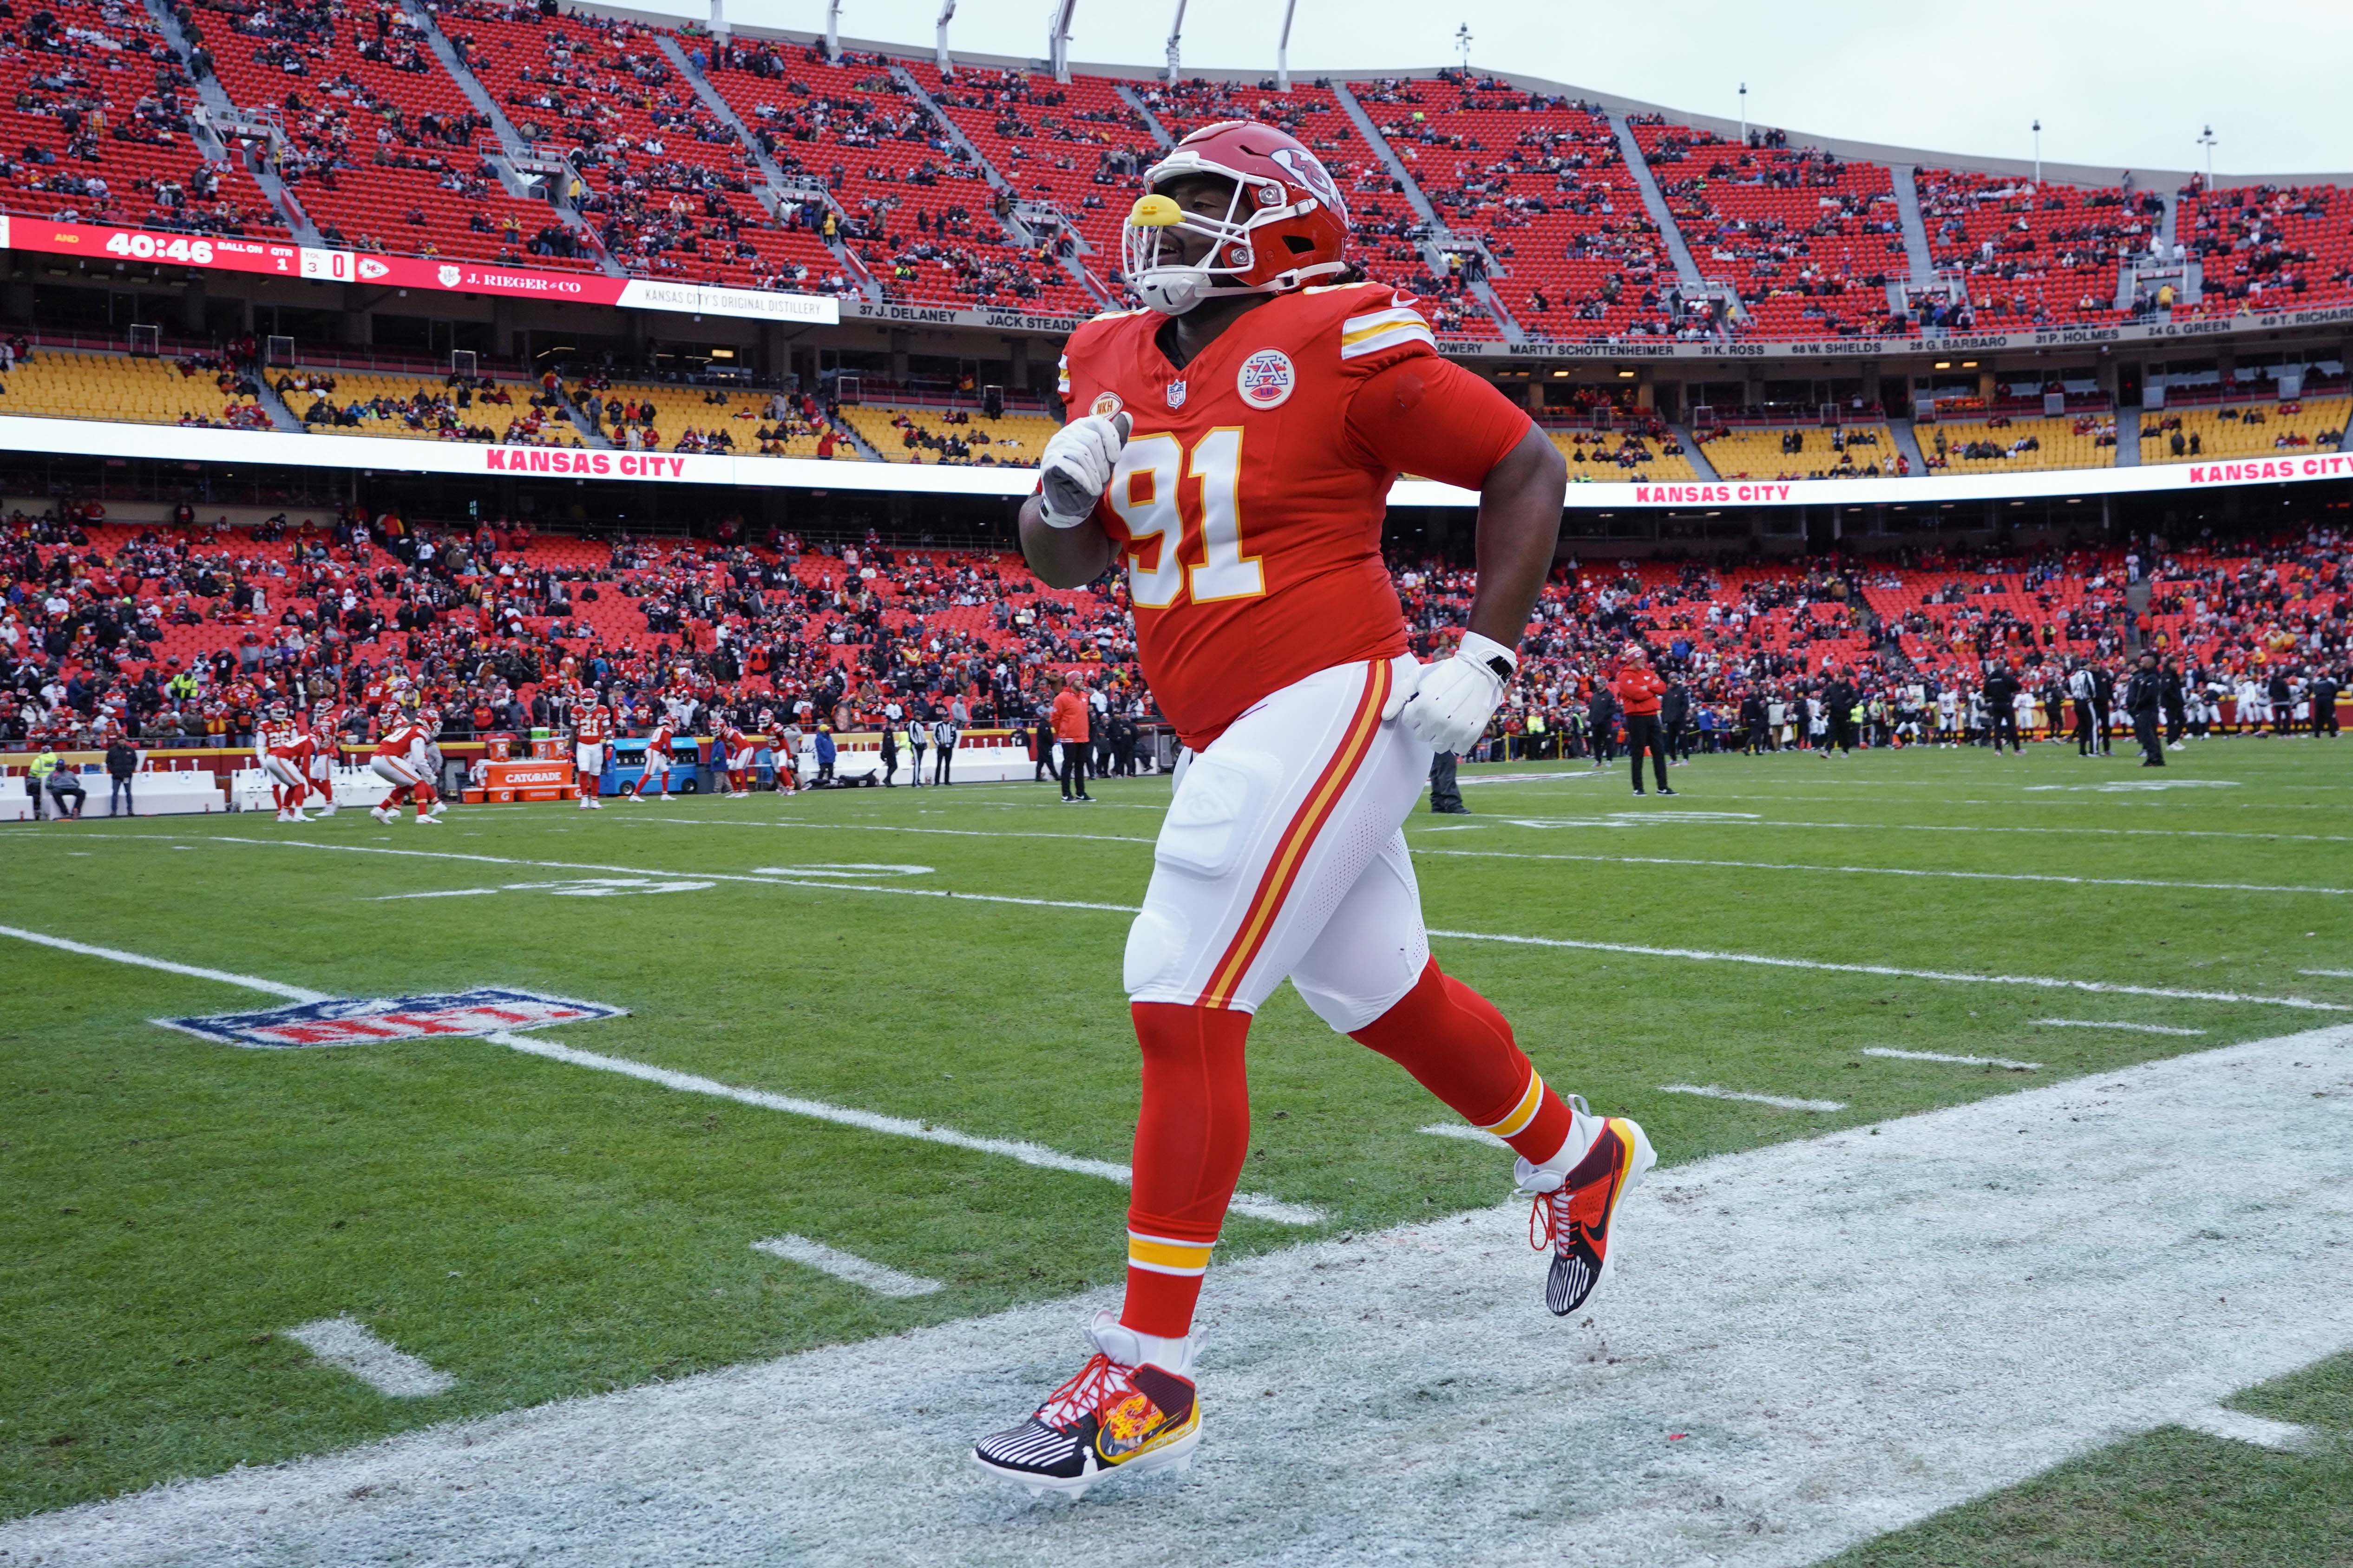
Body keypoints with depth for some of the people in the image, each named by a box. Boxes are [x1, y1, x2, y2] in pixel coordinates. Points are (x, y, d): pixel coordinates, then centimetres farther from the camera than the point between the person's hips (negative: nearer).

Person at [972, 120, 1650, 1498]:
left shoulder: (1335, 345, -11)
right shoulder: (1115, 362, 10)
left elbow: (1527, 466, -5)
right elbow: (1068, 560, 17)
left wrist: (1484, 662, -9)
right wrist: (1066, 488, -5)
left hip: (1327, 712, -8)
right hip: (1239, 743, 8)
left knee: (1184, 1008, -12)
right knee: (1389, 996, 19)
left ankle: (1149, 1378, -4)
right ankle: (1579, 1159, 45)